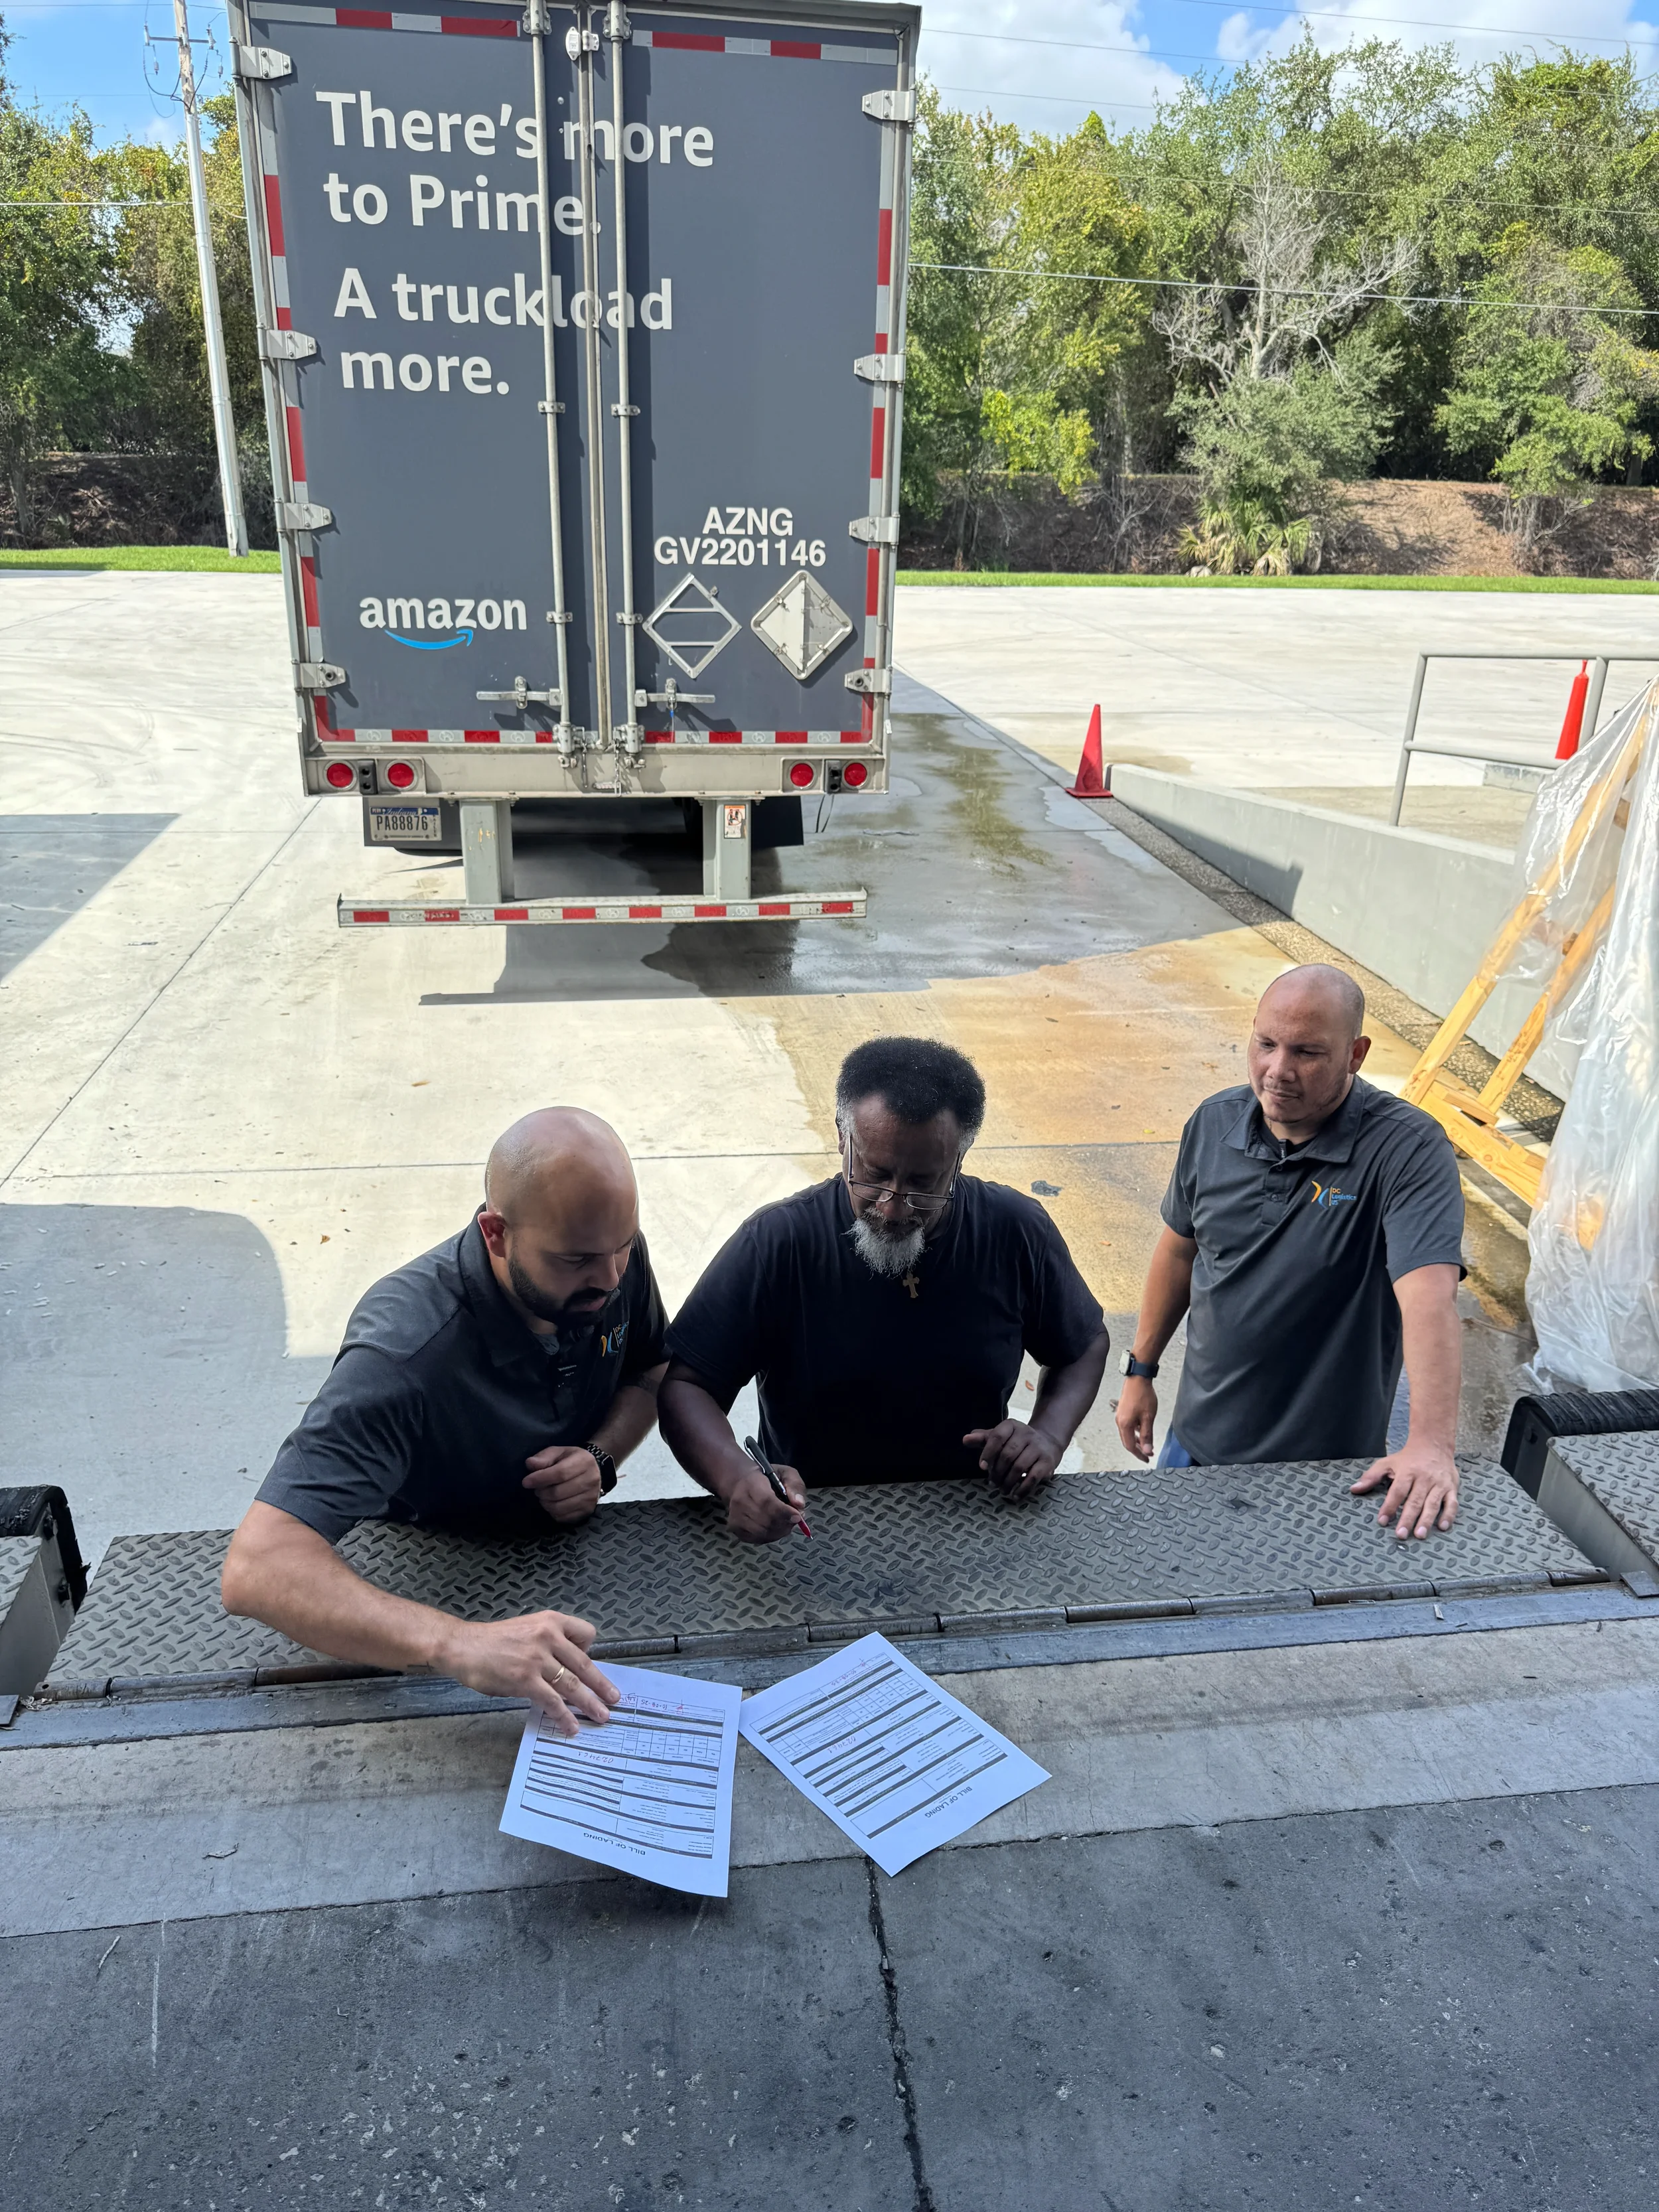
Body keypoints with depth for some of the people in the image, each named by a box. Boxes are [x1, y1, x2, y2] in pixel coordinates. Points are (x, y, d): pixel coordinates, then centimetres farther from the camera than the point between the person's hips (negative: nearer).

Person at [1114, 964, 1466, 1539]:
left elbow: (1428, 1295, -33)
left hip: (1327, 1466, -4)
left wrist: (1432, 1446, -43)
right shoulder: (1215, 1123, -5)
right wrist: (1141, 1369, 11)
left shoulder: (1408, 1149, -22)